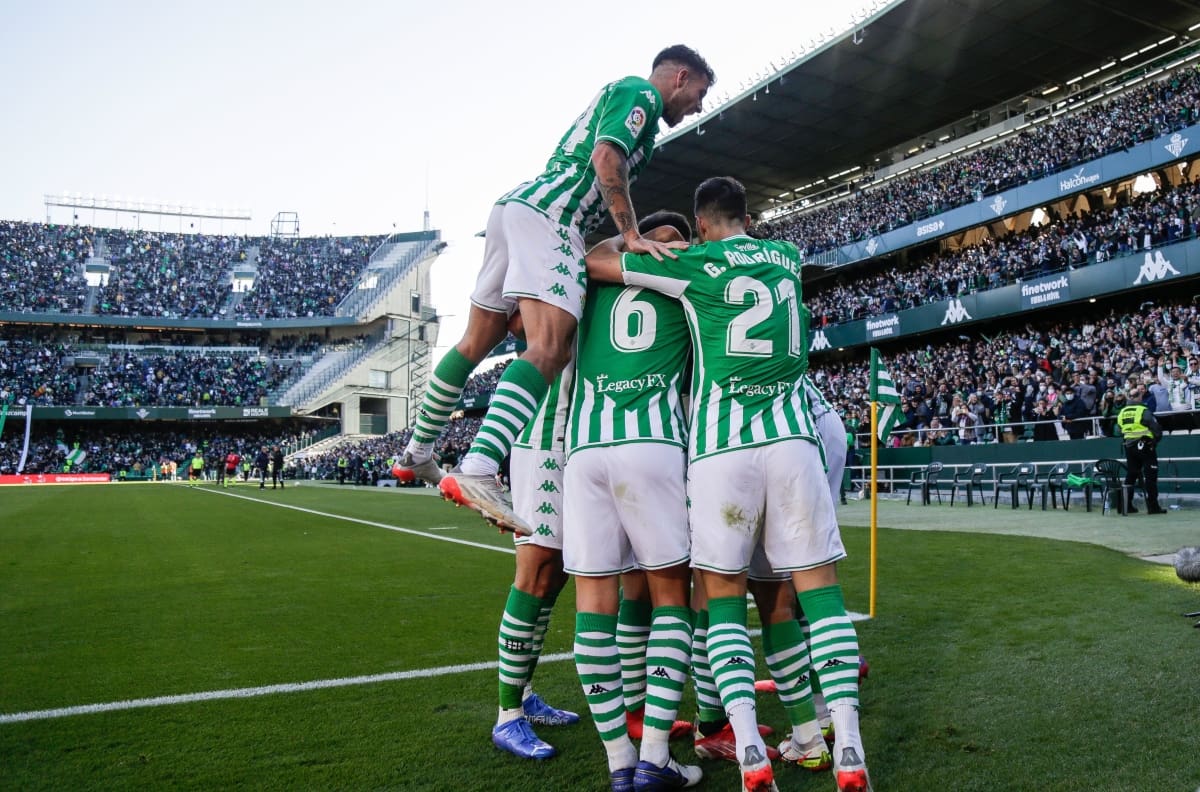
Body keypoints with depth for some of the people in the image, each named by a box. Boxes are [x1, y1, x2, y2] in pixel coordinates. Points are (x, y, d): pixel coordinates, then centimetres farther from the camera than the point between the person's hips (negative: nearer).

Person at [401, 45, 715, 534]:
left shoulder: (616, 94, 33)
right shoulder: (641, 93, 4)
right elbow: (606, 156, -14)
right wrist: (631, 235, -14)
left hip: (514, 206, 10)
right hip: (549, 215, -10)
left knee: (476, 343, 15)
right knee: (549, 349, -23)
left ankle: (418, 451, 25)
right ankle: (478, 471, -38)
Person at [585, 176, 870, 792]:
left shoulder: (695, 263, 4)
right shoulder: (786, 257, 18)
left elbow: (593, 263, 9)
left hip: (720, 449, -3)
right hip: (791, 441, 3)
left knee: (724, 598, 7)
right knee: (819, 588, 6)